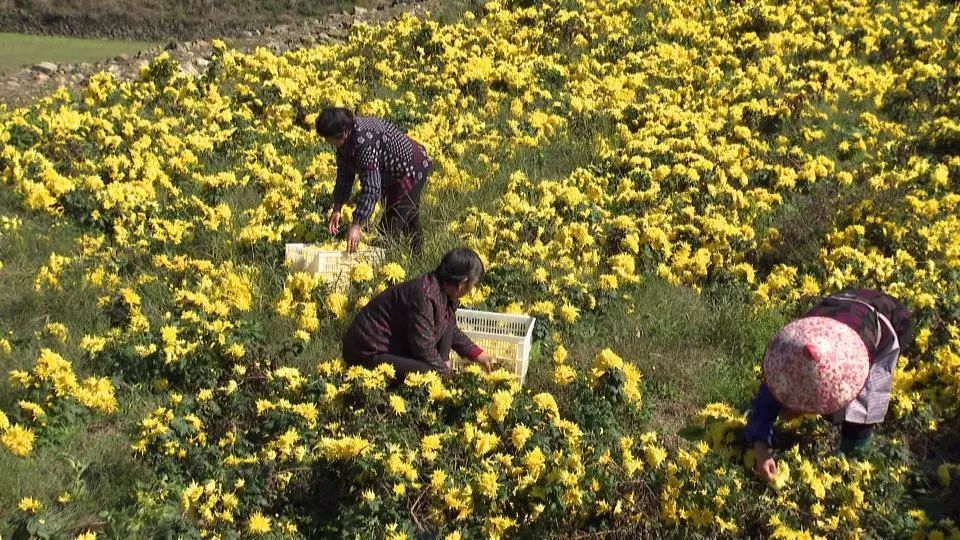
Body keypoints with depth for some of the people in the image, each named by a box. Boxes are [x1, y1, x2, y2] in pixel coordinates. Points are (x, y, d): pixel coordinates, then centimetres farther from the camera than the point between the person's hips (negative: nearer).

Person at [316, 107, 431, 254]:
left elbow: (371, 187, -40)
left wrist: (357, 225, -43)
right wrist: (337, 208, -8)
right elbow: (344, 175, 0)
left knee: (390, 227, -13)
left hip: (412, 171, -10)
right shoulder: (346, 139, -8)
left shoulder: (364, 141, -37)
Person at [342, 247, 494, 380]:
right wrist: (446, 373, -11)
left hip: (395, 342, 10)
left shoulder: (444, 291, 2)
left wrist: (477, 354, 21)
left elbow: (451, 331, 22)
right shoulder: (425, 295, -28)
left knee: (446, 321, 6)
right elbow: (424, 348, -25)